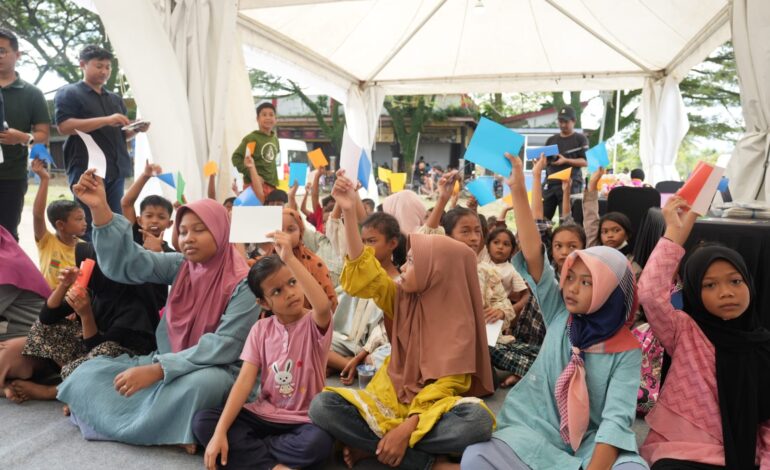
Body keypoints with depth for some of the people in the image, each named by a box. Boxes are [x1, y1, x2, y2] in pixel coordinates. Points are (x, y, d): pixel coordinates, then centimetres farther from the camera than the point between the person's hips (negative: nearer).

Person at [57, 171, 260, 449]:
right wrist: (100, 210, -21)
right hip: (169, 362, 5)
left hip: (216, 370, -5)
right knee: (89, 373, -7)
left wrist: (157, 370, -28)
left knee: (200, 384, -39)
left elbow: (225, 346, -22)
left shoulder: (242, 283, -15)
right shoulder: (180, 266, 0)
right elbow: (125, 262, -7)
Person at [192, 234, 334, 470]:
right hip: (264, 414, 4)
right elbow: (245, 380, -8)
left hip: (304, 420, -3)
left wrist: (290, 259, -41)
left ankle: (246, 449, -15)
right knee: (202, 422, -15)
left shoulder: (314, 324, -11)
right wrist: (220, 432, -19)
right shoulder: (261, 329, -1)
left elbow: (324, 306, -37)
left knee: (319, 442, -36)